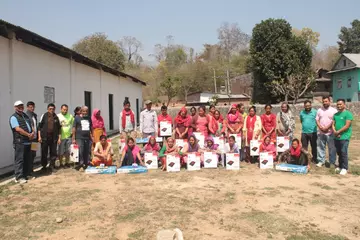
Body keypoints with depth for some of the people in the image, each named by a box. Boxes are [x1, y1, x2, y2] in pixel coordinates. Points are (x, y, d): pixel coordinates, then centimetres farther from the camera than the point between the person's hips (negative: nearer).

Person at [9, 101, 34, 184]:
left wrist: (33, 133, -2)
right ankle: (19, 177, -3)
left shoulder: (25, 116, 19)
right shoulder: (14, 117, -6)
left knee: (27, 159, 13)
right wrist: (29, 135, -13)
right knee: (19, 159, -6)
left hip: (28, 141, 8)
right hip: (20, 142, -8)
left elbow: (31, 125, 19)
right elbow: (18, 129, -16)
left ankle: (26, 174, 24)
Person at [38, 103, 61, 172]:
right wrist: (39, 136, -4)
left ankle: (51, 166, 14)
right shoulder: (44, 116, 2)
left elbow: (59, 128, 10)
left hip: (54, 138, 2)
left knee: (53, 153, 3)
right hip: (44, 137, -1)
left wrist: (59, 138, 5)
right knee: (44, 153, 5)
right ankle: (44, 166, 19)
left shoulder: (56, 117, 7)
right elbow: (39, 126, 3)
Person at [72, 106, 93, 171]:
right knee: (80, 152, -9)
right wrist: (73, 139, -6)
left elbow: (91, 128, 20)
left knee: (87, 152, 8)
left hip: (87, 138, 4)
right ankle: (81, 166, -2)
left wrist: (92, 136, 15)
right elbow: (74, 128, -2)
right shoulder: (77, 118, 0)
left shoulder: (89, 118, 12)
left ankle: (86, 165, 19)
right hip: (79, 138, -4)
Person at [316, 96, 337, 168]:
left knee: (332, 148, 2)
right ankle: (320, 161, 16)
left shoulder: (334, 110, -1)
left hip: (330, 132, -4)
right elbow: (317, 120, 8)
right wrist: (321, 127, -8)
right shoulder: (319, 110, 11)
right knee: (320, 147, 8)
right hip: (320, 132, 4)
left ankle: (332, 162, 11)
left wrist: (327, 128, -15)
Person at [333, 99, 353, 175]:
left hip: (344, 137, -7)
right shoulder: (335, 114, 14)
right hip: (336, 137, 7)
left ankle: (345, 168, -1)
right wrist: (335, 132, -8)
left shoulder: (348, 114, -7)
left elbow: (347, 126, -14)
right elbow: (333, 124, 10)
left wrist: (338, 132, -13)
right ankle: (340, 166, 23)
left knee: (343, 152, -9)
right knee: (339, 152, 12)